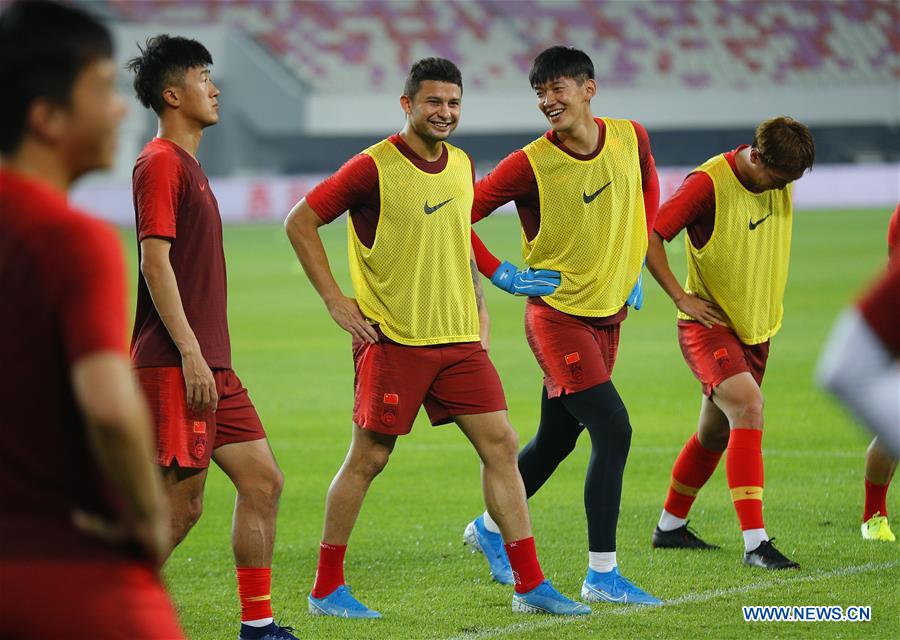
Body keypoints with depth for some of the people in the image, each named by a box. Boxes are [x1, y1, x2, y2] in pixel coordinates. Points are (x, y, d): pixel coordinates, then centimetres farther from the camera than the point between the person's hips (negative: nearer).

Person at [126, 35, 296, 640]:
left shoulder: (187, 164, 19)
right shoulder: (161, 163, -11)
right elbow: (155, 261, -18)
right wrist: (190, 353, -22)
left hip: (209, 363, 10)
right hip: (175, 364, -10)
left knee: (263, 481, 7)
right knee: (182, 505, -8)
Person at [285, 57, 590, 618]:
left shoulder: (462, 166, 10)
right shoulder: (373, 168, -10)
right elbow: (300, 222, -8)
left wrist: (478, 311, 17)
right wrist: (335, 301, -10)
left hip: (458, 339, 6)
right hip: (392, 340, -6)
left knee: (501, 445, 0)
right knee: (368, 459, -1)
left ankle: (531, 585, 4)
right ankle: (327, 589, 11)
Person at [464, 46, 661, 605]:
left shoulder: (631, 138, -2)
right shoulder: (530, 165, -16)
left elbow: (648, 187, 20)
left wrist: (636, 259, 13)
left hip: (608, 314, 6)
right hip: (557, 312, -6)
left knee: (556, 440, 15)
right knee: (613, 430, -17)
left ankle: (490, 529, 38)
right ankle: (602, 575, -12)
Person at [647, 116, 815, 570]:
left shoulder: (780, 182, 1)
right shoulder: (709, 183, -21)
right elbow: (649, 236, -20)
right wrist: (681, 297, -20)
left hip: (755, 327, 7)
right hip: (708, 324, -7)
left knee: (716, 433, 16)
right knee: (748, 405, -26)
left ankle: (670, 527, 35)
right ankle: (755, 542, -30)